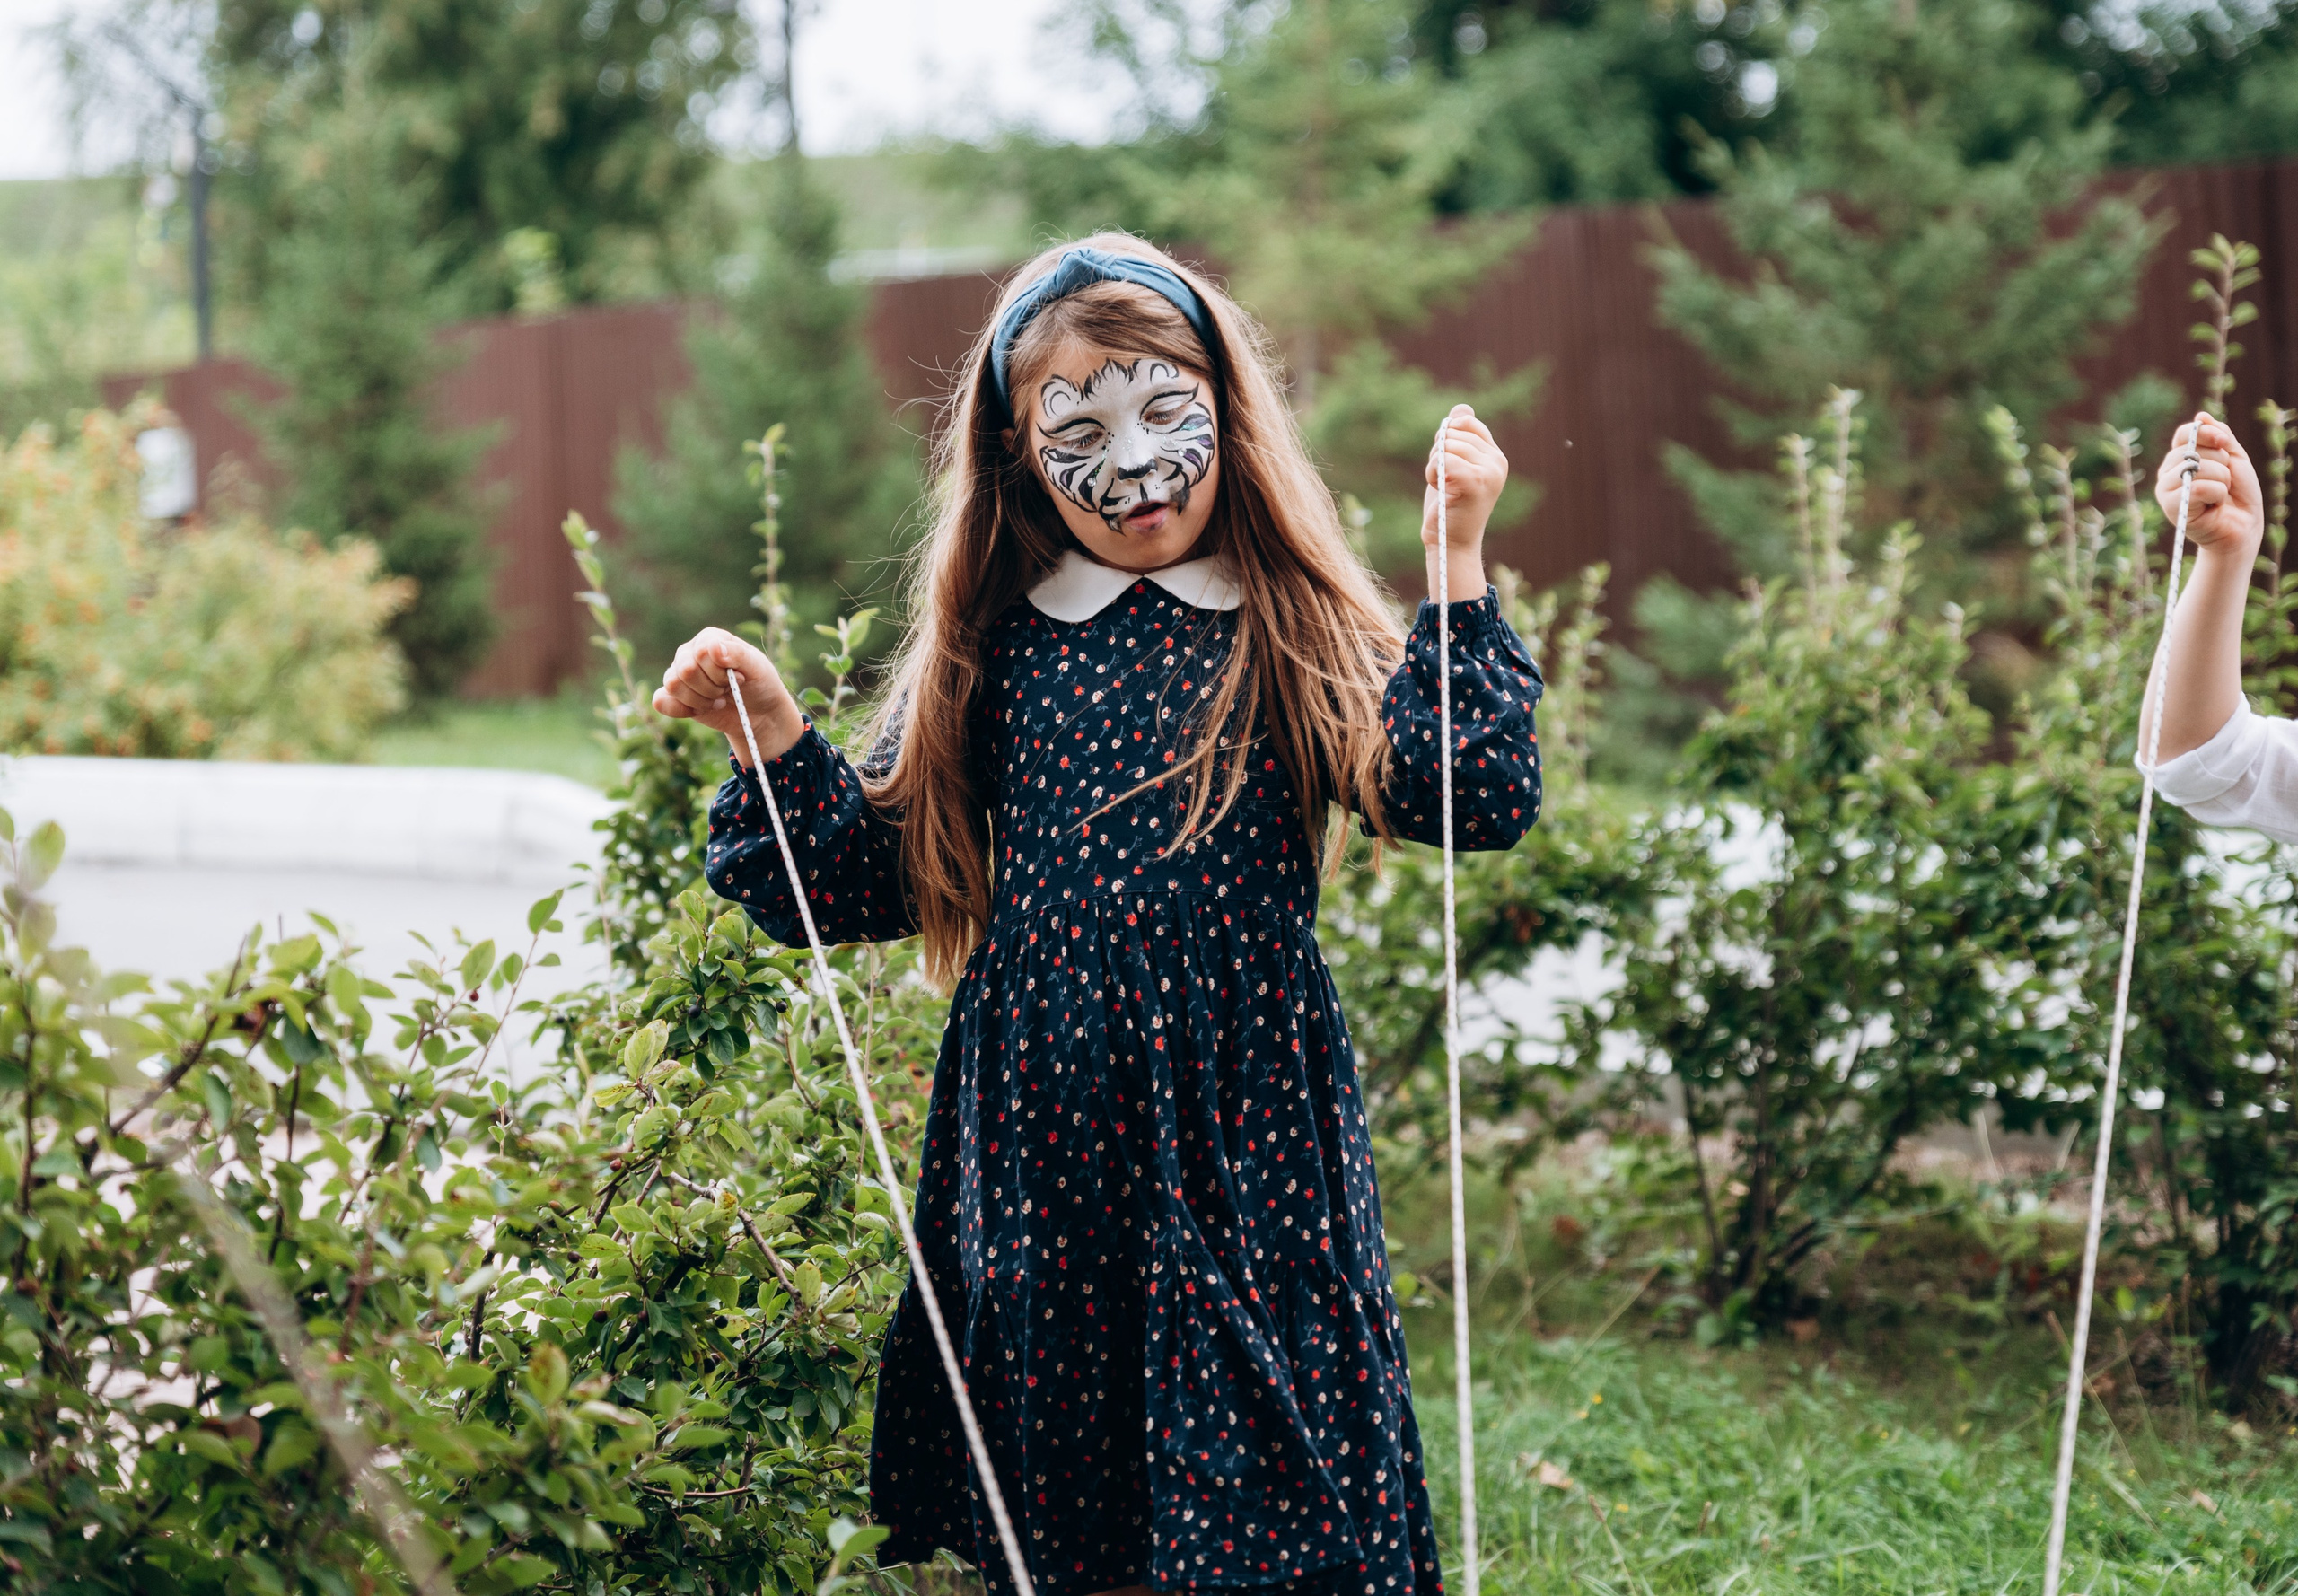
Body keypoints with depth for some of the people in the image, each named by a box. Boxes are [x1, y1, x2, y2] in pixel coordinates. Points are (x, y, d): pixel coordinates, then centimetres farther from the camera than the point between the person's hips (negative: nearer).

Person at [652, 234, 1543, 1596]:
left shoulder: (1294, 638, 1)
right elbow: (871, 879, 11)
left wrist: (1459, 566, -15)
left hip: (1244, 1131, -2)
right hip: (1034, 1138, 3)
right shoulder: (989, 653, 8)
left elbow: (1478, 798, -12)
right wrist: (772, 736, -2)